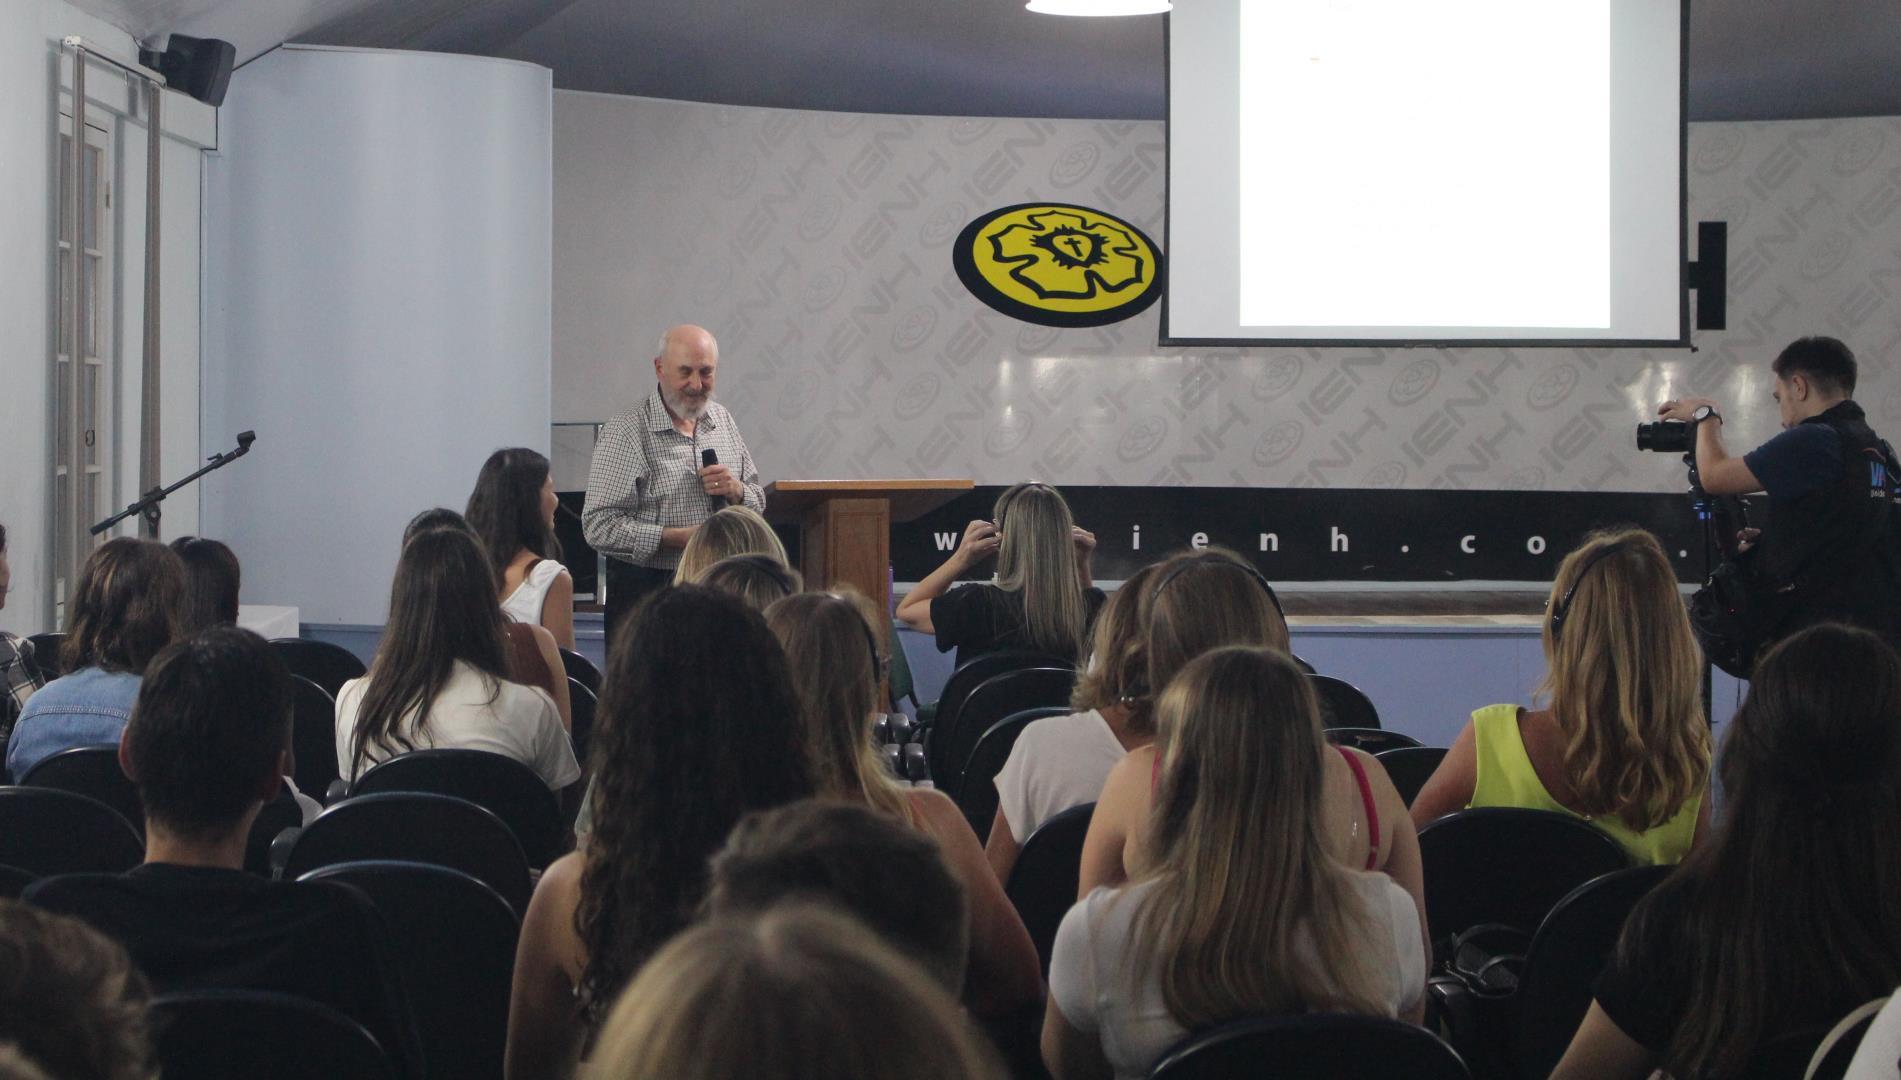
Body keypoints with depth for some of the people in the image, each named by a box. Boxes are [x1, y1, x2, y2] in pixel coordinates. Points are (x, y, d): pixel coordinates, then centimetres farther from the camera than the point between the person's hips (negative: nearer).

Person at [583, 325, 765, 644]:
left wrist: (737, 491, -6)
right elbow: (598, 526, -17)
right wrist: (678, 537, -21)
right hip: (647, 590, -5)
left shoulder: (722, 419, 12)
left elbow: (758, 504, 18)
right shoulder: (625, 434, -9)